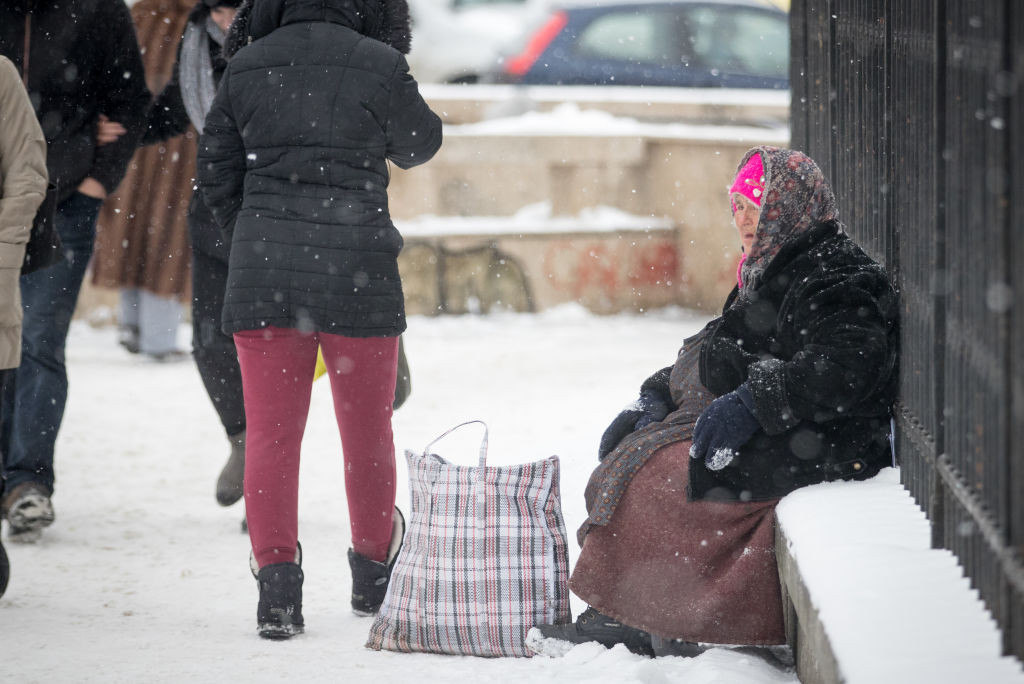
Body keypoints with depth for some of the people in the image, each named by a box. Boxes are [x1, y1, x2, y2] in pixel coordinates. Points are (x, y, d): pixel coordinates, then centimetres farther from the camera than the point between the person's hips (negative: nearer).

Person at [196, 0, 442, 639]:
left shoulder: (246, 67, 2)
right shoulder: (379, 65, -8)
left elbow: (217, 173, 10)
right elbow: (419, 144, 9)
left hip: (262, 274, 2)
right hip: (358, 273, -1)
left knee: (270, 430, 5)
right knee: (367, 428, 14)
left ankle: (277, 583, -4)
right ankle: (374, 574, 29)